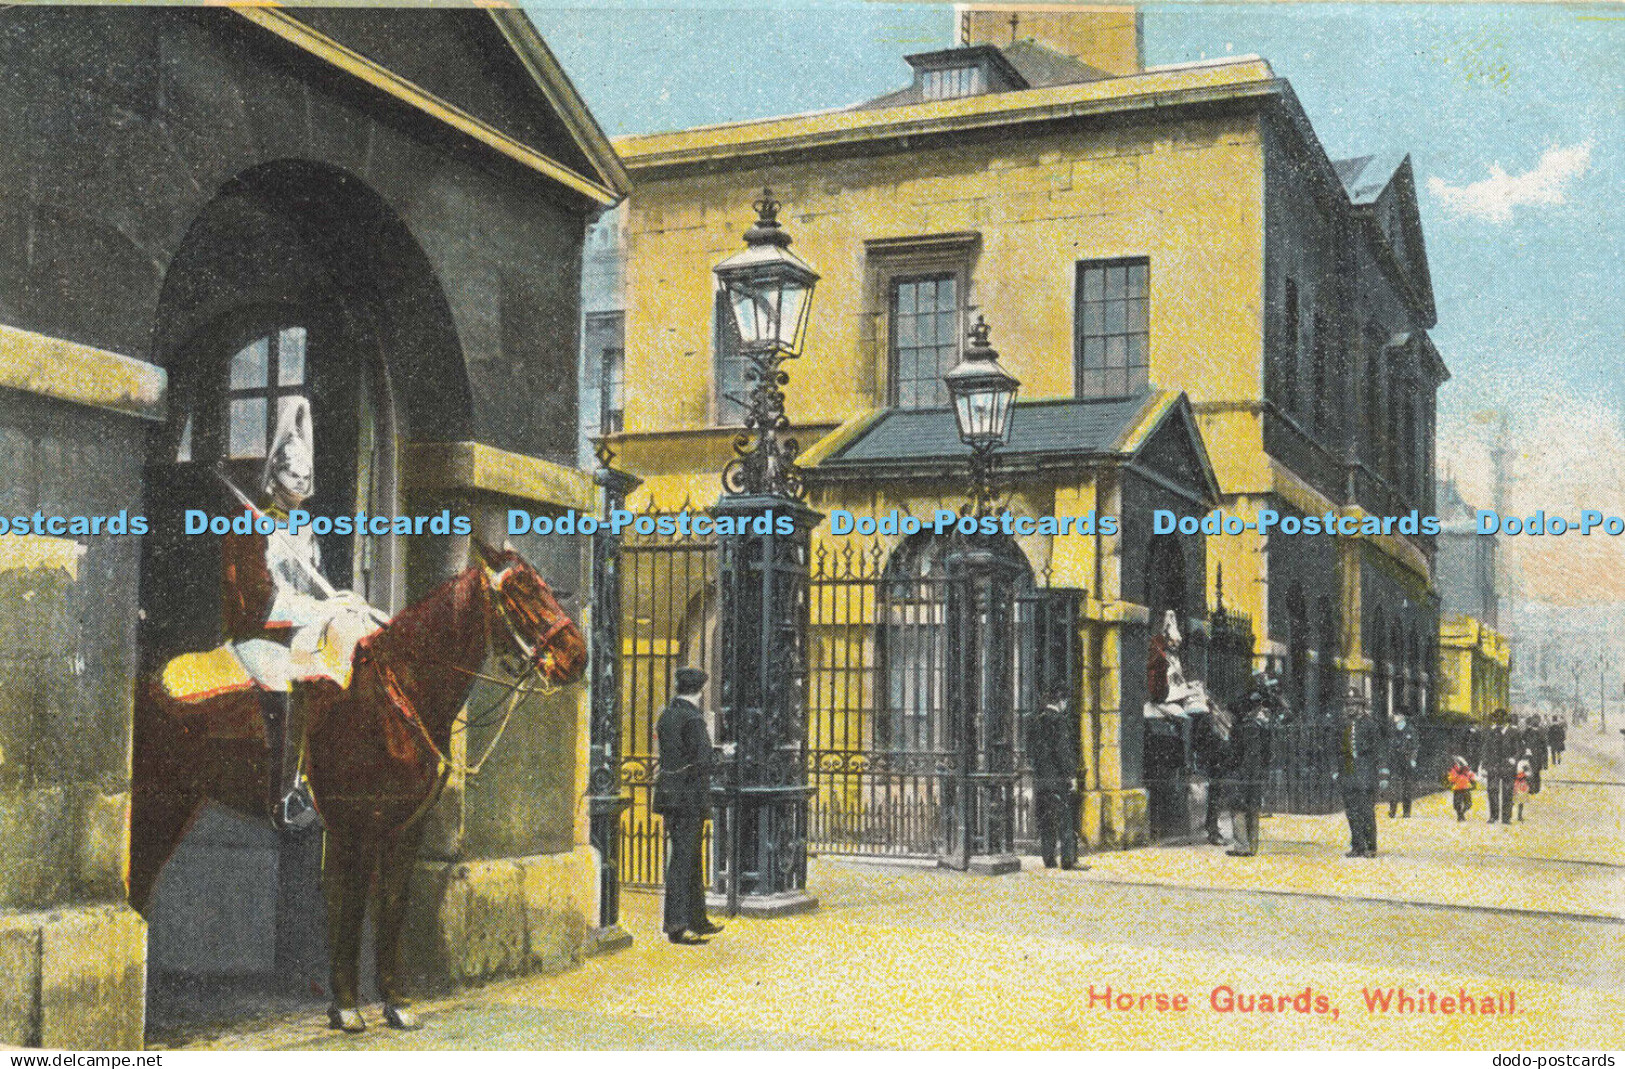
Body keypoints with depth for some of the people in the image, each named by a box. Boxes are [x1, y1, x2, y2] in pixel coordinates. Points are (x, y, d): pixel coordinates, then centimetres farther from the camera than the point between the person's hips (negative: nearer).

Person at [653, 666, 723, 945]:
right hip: (689, 797, -9)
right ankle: (675, 926, -2)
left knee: (691, 858, 16)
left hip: (668, 794, 9)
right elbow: (701, 762, -18)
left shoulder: (666, 715, 12)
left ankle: (697, 919, 25)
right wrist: (705, 804, -14)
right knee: (682, 859, -5)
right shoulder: (693, 718, -15)